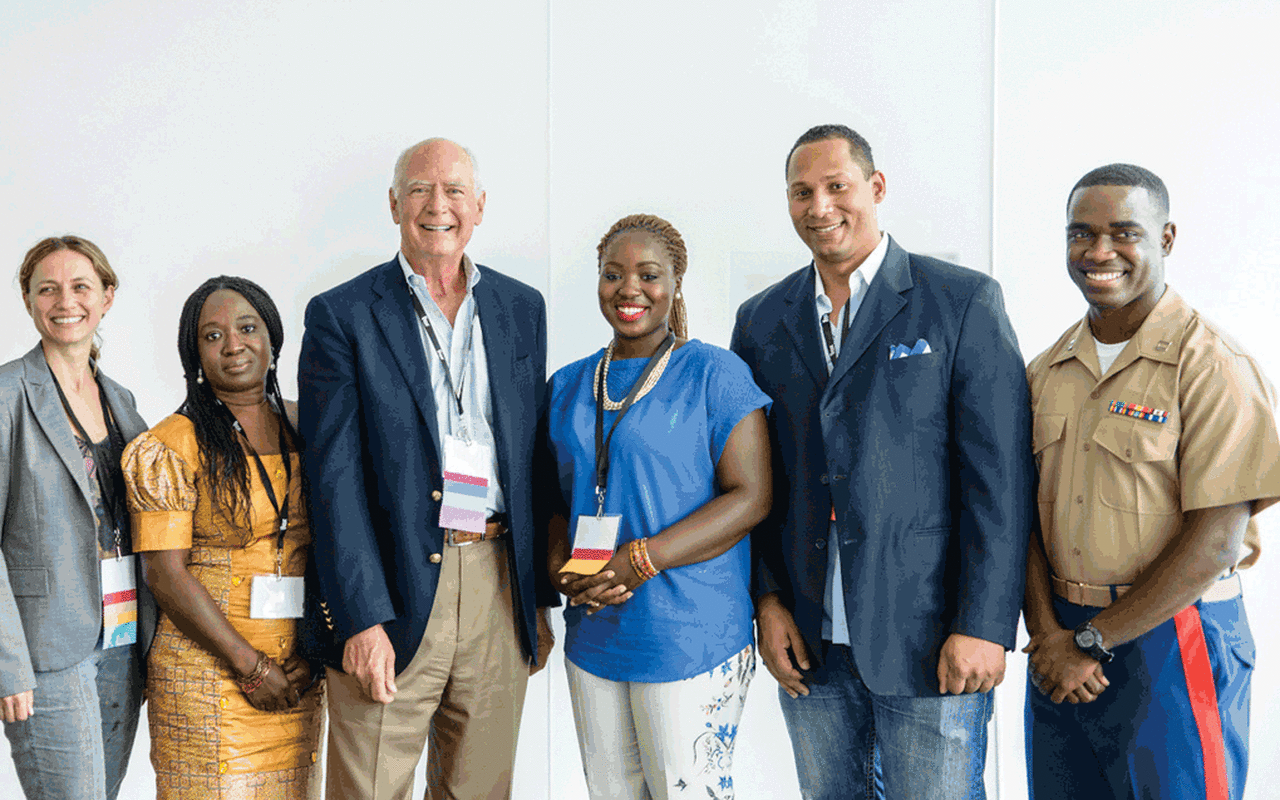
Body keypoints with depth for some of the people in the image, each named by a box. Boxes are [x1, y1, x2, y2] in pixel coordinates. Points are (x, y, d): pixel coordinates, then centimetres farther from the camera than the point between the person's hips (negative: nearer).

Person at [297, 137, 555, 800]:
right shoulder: (342, 316, -1)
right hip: (393, 593, -3)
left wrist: (541, 597, 11)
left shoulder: (522, 309, 11)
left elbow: (534, 461, 13)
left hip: (500, 592, 4)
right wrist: (361, 618, -14)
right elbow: (335, 477, -7)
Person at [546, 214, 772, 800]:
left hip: (691, 639, -5)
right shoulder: (568, 386, 12)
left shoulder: (715, 374, -5)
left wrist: (642, 559, -19)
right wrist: (561, 566, -6)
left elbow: (751, 497, -11)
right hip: (592, 637, 5)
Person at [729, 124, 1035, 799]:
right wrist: (766, 599, 2)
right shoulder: (761, 320, 9)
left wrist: (984, 625, -11)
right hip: (806, 640, 4)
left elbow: (1000, 480, -7)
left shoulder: (964, 302, -4)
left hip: (930, 641, -3)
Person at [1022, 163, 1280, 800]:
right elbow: (1031, 515, 6)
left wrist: (1092, 640, -12)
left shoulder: (1213, 366, -11)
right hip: (1061, 646, 5)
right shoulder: (1047, 372, 7)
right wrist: (1047, 633, -9)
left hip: (1171, 643, -5)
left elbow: (1215, 541, -16)